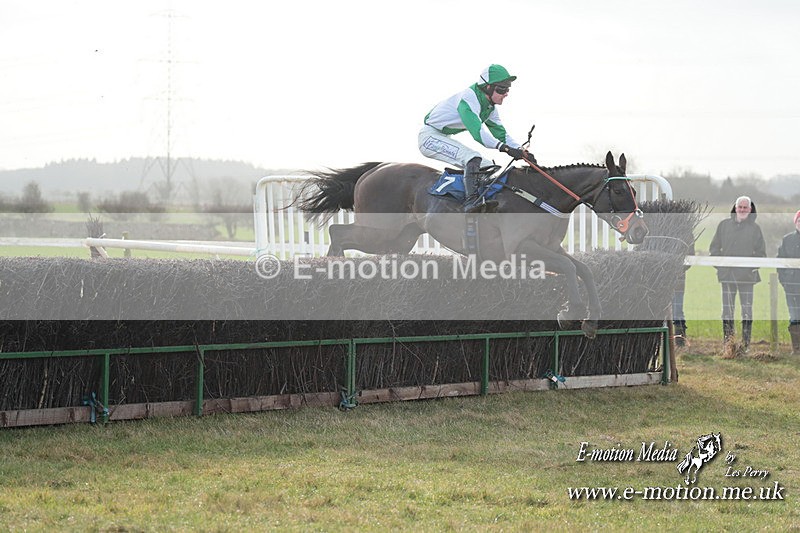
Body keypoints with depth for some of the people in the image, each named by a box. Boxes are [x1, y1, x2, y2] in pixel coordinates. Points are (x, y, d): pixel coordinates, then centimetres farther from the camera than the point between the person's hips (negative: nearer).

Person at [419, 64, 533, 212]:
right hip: (430, 136, -10)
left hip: (445, 139, 10)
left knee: (488, 166, 4)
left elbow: (501, 133, 5)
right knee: (472, 158, -30)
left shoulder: (490, 107, 4)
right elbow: (477, 132, -39)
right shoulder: (468, 99, -27)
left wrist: (521, 150, -12)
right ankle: (471, 200, -39)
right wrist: (504, 147, -49)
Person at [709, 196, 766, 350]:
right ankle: (727, 342, 7)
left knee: (747, 309, -2)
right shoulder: (724, 225, 10)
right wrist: (719, 263, -1)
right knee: (727, 310, 2)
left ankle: (745, 343, 2)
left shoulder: (755, 228, 6)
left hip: (747, 274, -1)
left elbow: (761, 253, 10)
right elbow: (714, 248, 14)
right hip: (727, 273, 1)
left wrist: (754, 266, -7)